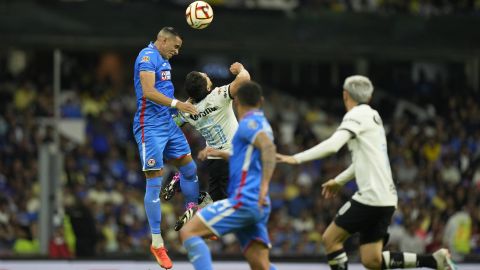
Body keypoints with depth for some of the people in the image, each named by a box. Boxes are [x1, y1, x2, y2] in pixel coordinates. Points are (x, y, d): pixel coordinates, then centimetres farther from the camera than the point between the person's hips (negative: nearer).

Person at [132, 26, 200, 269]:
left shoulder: (163, 60, 17)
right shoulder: (148, 56, -13)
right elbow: (148, 91, -25)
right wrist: (176, 103, -31)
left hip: (167, 123, 10)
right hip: (150, 126, -10)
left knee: (190, 169, 13)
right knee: (154, 182, -7)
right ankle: (156, 242, -3)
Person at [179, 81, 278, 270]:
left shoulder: (249, 122, -4)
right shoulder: (261, 124, 23)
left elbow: (268, 147, -24)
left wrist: (264, 184, -33)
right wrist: (224, 155, 44)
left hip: (243, 199, -9)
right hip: (256, 205, 9)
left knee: (188, 232, -11)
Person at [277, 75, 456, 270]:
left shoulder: (357, 115, -8)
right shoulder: (372, 116, 20)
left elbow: (332, 145, -23)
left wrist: (297, 158, -22)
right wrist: (339, 181, 37)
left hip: (371, 196, -8)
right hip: (386, 198, 8)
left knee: (330, 238, 0)